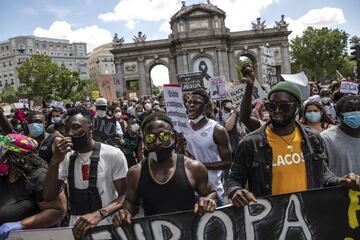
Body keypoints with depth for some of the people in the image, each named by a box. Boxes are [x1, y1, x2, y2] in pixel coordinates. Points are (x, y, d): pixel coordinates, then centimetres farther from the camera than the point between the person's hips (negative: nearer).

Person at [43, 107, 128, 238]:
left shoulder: (113, 154, -12)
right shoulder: (66, 157, 5)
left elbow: (125, 196, -13)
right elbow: (48, 196, -3)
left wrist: (99, 214, -29)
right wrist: (55, 161, -16)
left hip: (107, 229, -4)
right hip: (76, 228, 4)